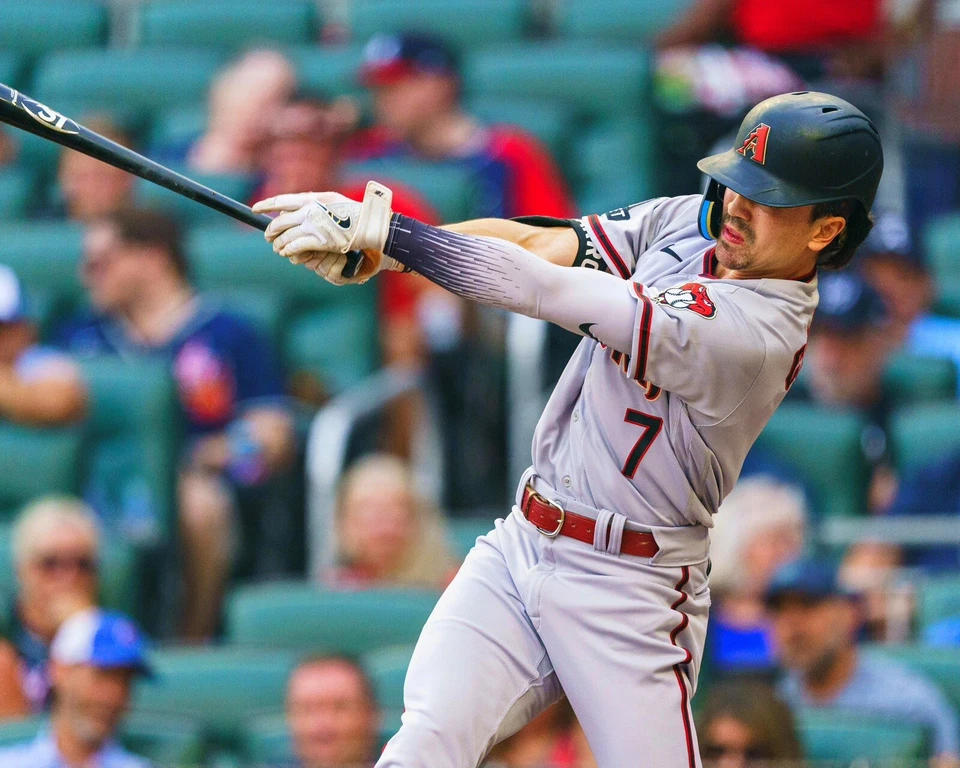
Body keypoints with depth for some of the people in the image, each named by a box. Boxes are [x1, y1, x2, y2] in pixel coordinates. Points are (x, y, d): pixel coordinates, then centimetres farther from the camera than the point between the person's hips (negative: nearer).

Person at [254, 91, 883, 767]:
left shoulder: (756, 333, -24)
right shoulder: (690, 222, 2)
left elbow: (554, 293, -26)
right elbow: (535, 243, -2)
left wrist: (380, 227, -25)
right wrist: (371, 249, -18)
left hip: (629, 596, -6)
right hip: (520, 551, 6)